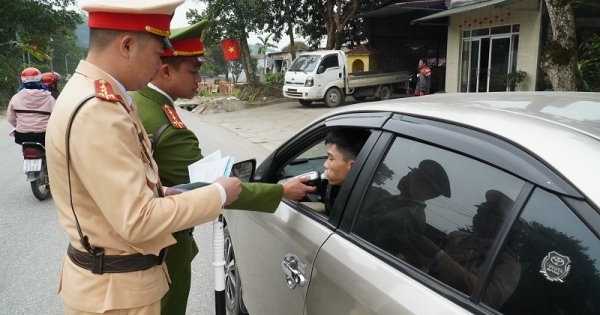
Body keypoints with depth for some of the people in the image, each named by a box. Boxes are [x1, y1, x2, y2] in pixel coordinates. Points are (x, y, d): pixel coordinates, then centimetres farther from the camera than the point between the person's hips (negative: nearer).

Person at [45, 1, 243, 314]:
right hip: (114, 289, -9)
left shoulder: (101, 97, 4)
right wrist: (217, 193, -19)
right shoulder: (96, 111, -27)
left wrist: (161, 193, 2)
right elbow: (138, 220, -28)